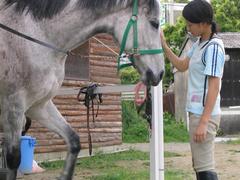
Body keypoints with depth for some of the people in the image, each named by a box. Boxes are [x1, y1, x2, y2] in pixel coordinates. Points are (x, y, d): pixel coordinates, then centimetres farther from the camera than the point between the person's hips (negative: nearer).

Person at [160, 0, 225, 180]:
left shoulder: (214, 47, -16)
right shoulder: (199, 44, 11)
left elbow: (214, 87, -20)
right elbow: (182, 65, 24)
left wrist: (203, 122, -23)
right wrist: (164, 45, 12)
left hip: (204, 115, -10)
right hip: (196, 112, 10)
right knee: (199, 165, 15)